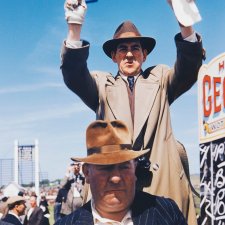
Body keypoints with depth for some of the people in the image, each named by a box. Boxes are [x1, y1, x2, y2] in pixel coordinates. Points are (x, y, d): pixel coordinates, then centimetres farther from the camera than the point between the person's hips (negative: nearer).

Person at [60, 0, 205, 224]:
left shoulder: (160, 80, 16)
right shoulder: (102, 84, 15)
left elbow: (189, 68, -2)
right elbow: (73, 76, -3)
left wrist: (185, 22, -20)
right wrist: (74, 28, -20)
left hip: (163, 179, 1)